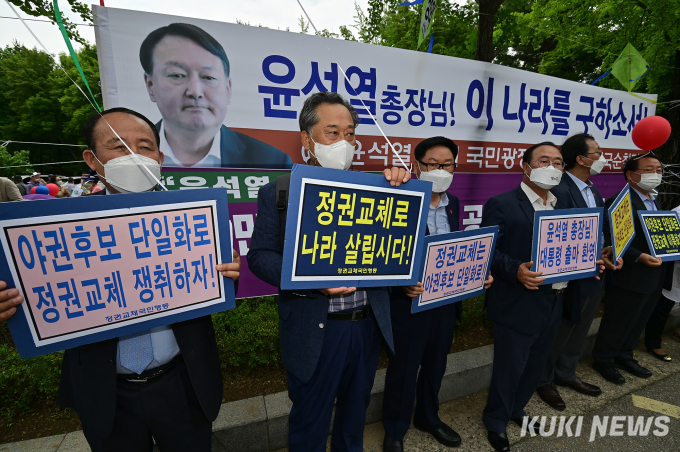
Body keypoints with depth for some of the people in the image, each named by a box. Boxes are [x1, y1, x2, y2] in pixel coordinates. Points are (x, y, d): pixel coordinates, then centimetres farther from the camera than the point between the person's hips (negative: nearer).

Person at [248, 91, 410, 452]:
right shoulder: (278, 193, -6)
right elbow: (259, 255, -9)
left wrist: (404, 185, -13)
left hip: (368, 324, 4)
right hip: (314, 331, -3)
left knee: (355, 414, 28)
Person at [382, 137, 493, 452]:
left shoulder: (453, 203, 5)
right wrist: (403, 284, -31)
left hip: (447, 302, 7)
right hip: (409, 302, -6)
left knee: (435, 365, 25)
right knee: (403, 370, 13)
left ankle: (428, 417, 52)